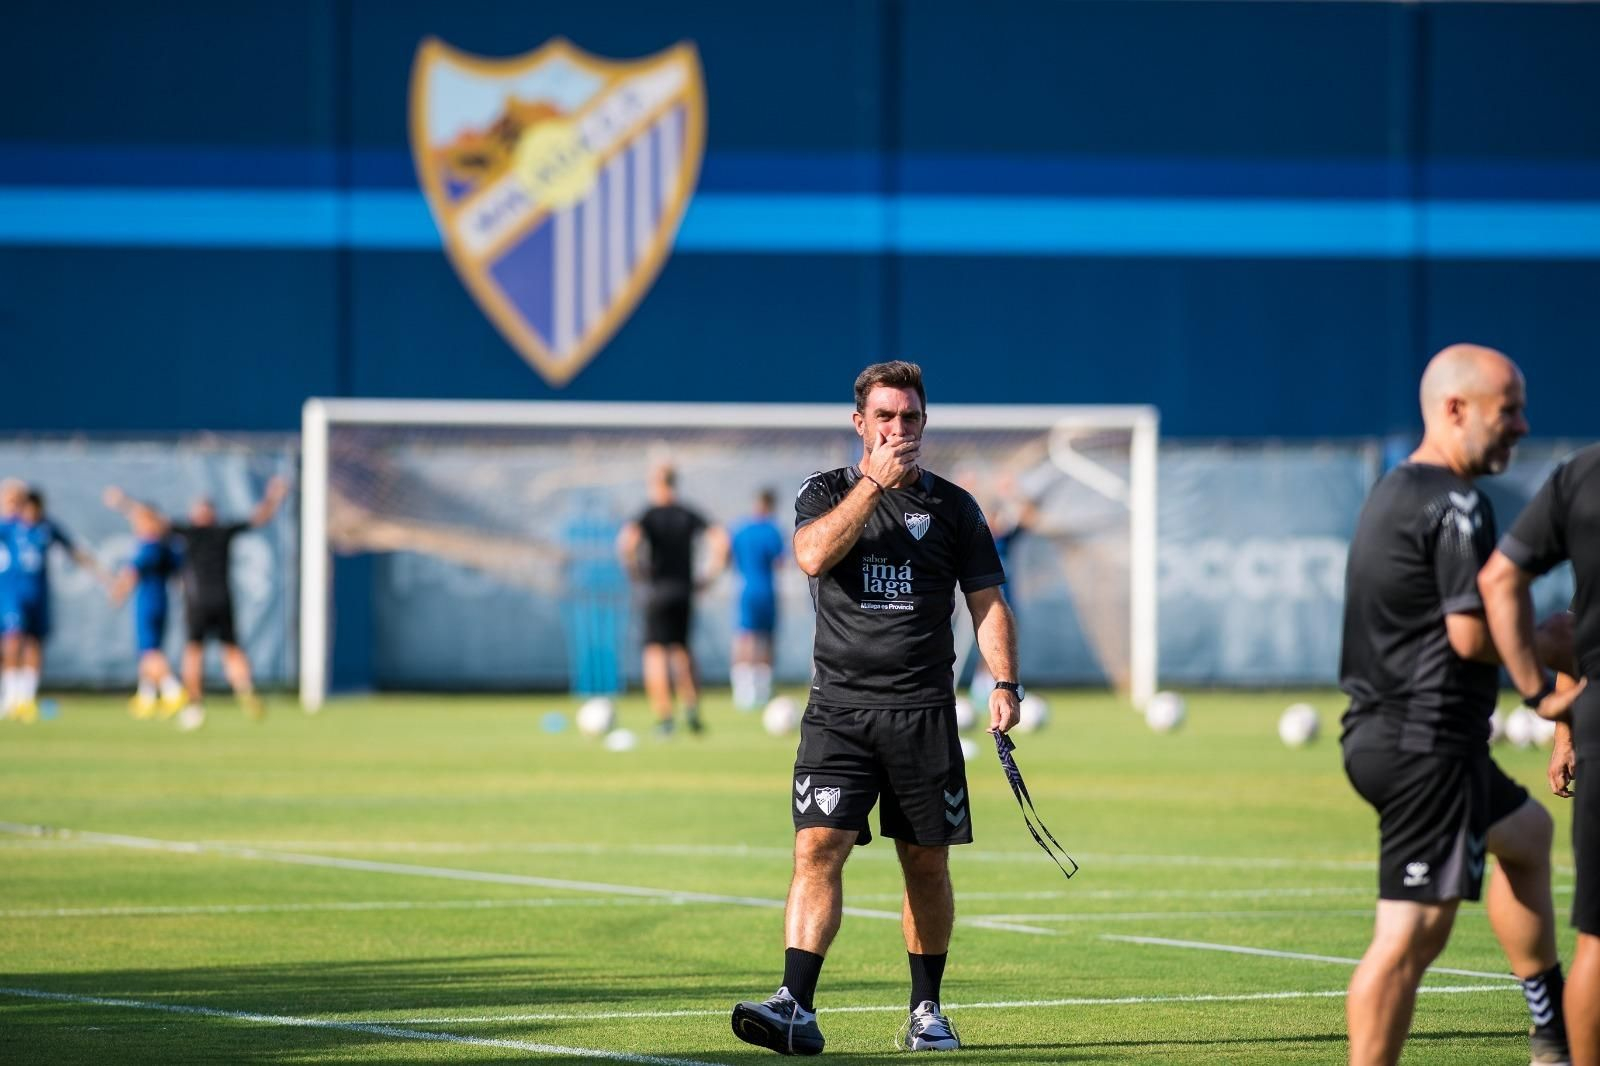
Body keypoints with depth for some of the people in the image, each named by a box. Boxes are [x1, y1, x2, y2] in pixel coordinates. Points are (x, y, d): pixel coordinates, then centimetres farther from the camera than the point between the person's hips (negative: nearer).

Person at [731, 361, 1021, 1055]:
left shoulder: (952, 507, 9)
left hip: (924, 711, 1)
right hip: (839, 706, -1)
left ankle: (926, 1011, 19)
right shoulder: (826, 492, 8)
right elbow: (813, 554, -13)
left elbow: (988, 604, 9)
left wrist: (1004, 685, -4)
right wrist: (873, 482, -12)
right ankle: (796, 1009, -20)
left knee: (926, 864, 7)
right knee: (818, 848, -14)